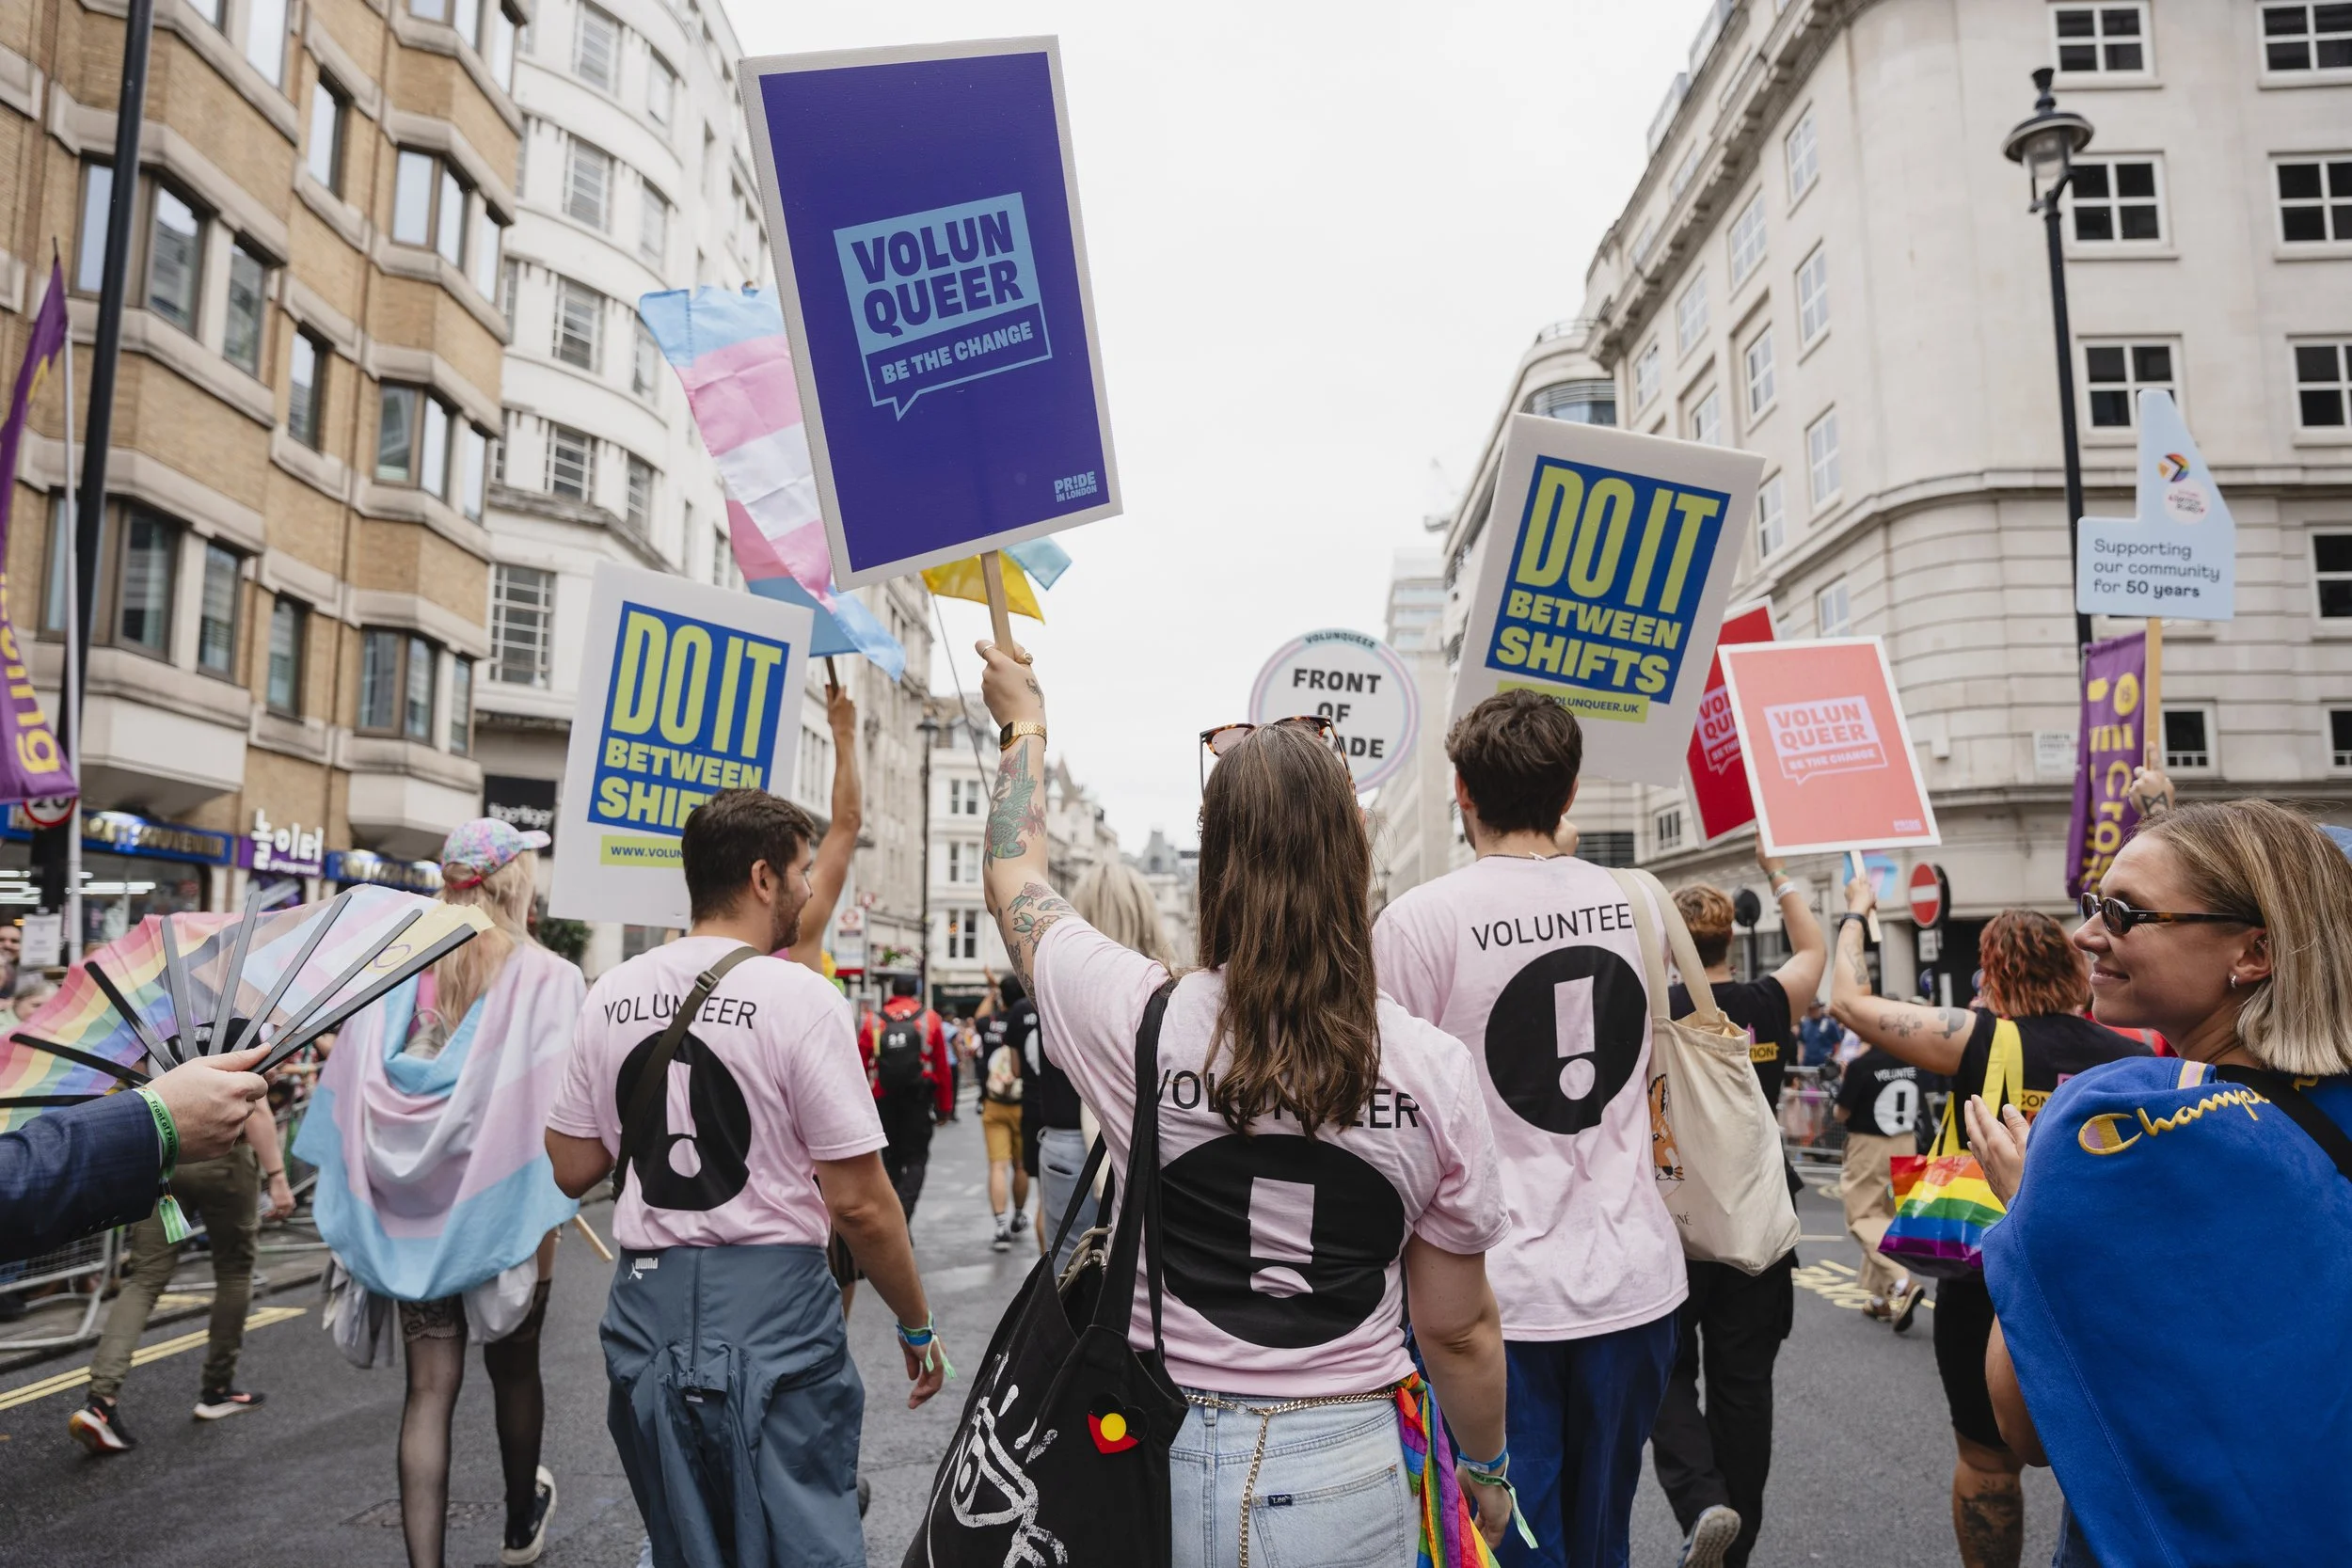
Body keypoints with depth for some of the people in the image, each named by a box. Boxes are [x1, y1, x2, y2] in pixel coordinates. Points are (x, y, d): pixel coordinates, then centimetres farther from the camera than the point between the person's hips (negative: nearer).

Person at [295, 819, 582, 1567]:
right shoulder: (549, 978, -12)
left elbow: (351, 1090, -1)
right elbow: (551, 1108, -16)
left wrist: (354, 1210, 5)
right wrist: (546, 1216, -11)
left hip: (410, 1208, 2)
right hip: (503, 1208, -2)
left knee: (429, 1386, 9)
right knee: (513, 1367, 19)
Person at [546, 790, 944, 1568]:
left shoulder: (612, 993, 3)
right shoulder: (799, 995, -14)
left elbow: (573, 1169, 10)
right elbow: (858, 1204, -13)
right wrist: (917, 1326, -1)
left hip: (647, 1301, 6)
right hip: (770, 1300, -6)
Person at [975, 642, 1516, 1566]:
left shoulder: (1141, 1025, -15)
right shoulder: (1433, 1070, -13)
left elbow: (1013, 881, 5)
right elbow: (1458, 1328, -3)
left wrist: (1024, 725, 20)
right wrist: (1487, 1470, 16)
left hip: (1168, 1466, 0)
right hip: (1349, 1476, 0)